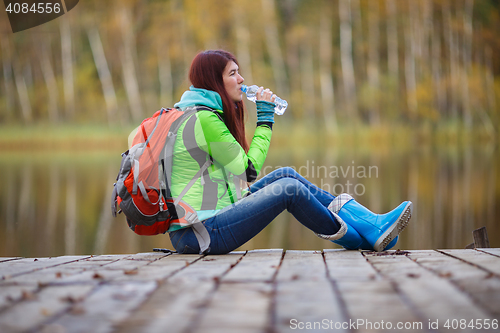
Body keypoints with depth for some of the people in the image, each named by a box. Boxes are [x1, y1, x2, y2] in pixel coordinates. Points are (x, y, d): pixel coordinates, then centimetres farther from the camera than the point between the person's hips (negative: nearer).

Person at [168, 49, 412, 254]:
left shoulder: (202, 114, 17)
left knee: (286, 175, 5)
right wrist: (265, 119, -4)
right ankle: (360, 238, 2)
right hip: (199, 233, -10)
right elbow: (249, 169, -11)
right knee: (289, 188, -15)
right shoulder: (206, 118, -15)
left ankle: (371, 224, 2)